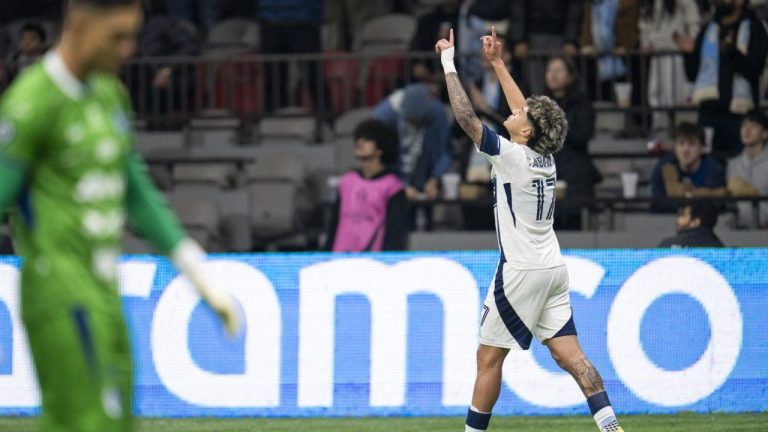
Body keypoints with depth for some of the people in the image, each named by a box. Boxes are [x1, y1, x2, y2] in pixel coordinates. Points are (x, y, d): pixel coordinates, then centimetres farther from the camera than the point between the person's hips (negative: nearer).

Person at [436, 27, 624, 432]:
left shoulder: (512, 156, -13)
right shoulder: (543, 155, 7)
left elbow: (465, 116, -16)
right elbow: (527, 110, 24)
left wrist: (449, 62, -9)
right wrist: (497, 62, 29)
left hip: (521, 272, -8)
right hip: (553, 268, 8)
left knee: (489, 358, 1)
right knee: (569, 354, 2)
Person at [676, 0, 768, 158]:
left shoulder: (754, 28, 2)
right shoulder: (707, 30, 16)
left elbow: (754, 69, -12)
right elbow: (693, 74, 16)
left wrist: (732, 52, -28)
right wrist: (690, 54, -3)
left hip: (739, 114, -4)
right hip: (709, 112, 4)